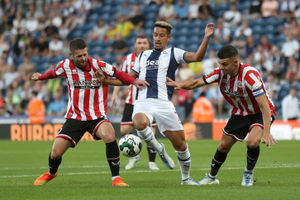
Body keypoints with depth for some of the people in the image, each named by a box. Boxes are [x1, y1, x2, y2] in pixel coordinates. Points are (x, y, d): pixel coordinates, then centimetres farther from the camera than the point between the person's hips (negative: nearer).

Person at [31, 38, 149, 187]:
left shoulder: (98, 65, -12)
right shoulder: (66, 66, -4)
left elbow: (118, 74, -4)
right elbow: (54, 73, 18)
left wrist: (134, 81, -22)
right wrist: (40, 77, 36)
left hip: (97, 116, -2)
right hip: (74, 117, 2)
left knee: (109, 136, -34)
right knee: (56, 153, -5)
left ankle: (116, 178, -21)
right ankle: (51, 173, 33)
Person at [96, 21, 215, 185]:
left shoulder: (173, 53, 11)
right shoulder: (143, 55, 23)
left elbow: (197, 57, -3)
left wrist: (206, 38, -15)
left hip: (163, 103, -2)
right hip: (143, 102, 2)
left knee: (180, 144, 0)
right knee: (140, 124, -35)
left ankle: (186, 178, 24)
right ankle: (159, 150, -6)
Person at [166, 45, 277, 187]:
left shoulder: (250, 75, -33)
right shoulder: (221, 72, -15)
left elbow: (265, 106, -34)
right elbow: (197, 82, -7)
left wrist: (266, 132, -42)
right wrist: (180, 85, -29)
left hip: (260, 113, -6)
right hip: (240, 114, 6)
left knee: (253, 142, -28)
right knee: (223, 146, 5)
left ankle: (248, 174, 0)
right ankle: (212, 177, 30)